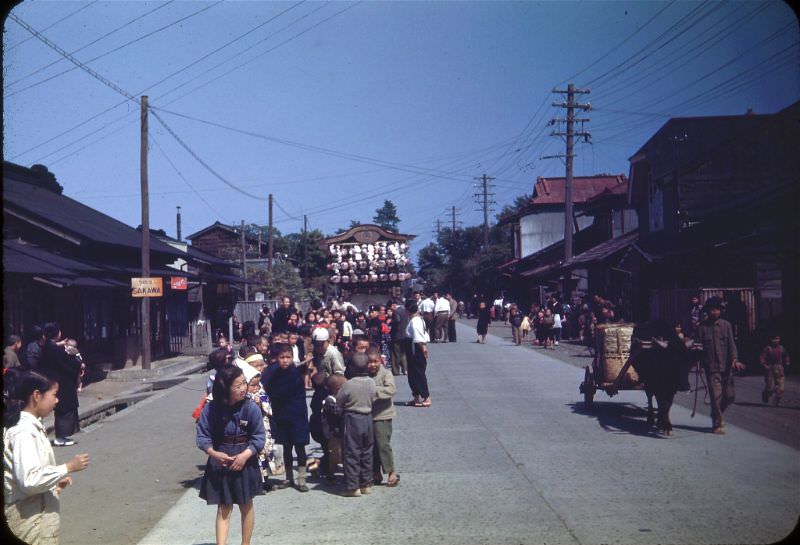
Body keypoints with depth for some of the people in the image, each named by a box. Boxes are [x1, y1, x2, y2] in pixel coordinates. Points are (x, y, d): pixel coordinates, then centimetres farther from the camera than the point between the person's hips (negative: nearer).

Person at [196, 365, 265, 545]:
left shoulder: (251, 407, -14)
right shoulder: (211, 408, -12)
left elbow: (259, 437, -11)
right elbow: (203, 435, -7)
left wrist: (245, 455, -23)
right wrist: (213, 453, -23)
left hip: (244, 463, 0)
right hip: (219, 463, 0)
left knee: (246, 505, 15)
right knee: (223, 507, 7)